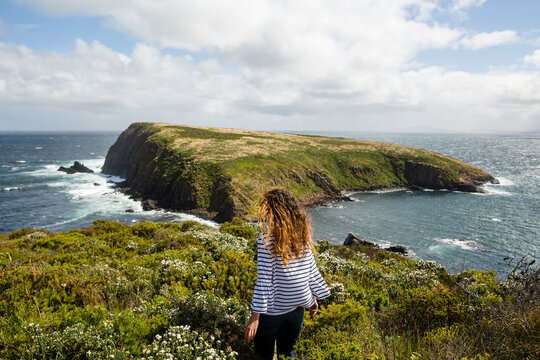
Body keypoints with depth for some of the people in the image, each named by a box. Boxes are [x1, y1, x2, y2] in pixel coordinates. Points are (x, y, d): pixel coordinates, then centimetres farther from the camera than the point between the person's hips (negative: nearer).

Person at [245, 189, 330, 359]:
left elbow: (264, 279, -20)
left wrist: (255, 315, -15)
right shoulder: (302, 233, -2)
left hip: (273, 309, -5)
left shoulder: (268, 238, -18)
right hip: (298, 307, 5)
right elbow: (311, 268, 5)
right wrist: (313, 297, 17)